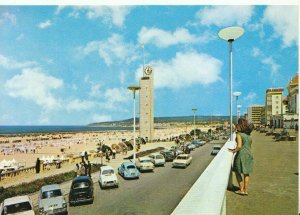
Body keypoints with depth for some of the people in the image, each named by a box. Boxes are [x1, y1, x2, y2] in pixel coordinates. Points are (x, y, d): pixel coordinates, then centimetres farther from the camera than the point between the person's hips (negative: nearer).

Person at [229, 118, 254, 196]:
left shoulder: (239, 134, -14)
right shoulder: (249, 135, 9)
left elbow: (239, 146, -24)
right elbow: (248, 145, 13)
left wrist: (233, 150, -9)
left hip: (241, 155, -7)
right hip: (249, 155, 7)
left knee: (237, 172, 11)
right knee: (246, 173, 16)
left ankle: (241, 190, 14)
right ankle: (246, 190, 23)